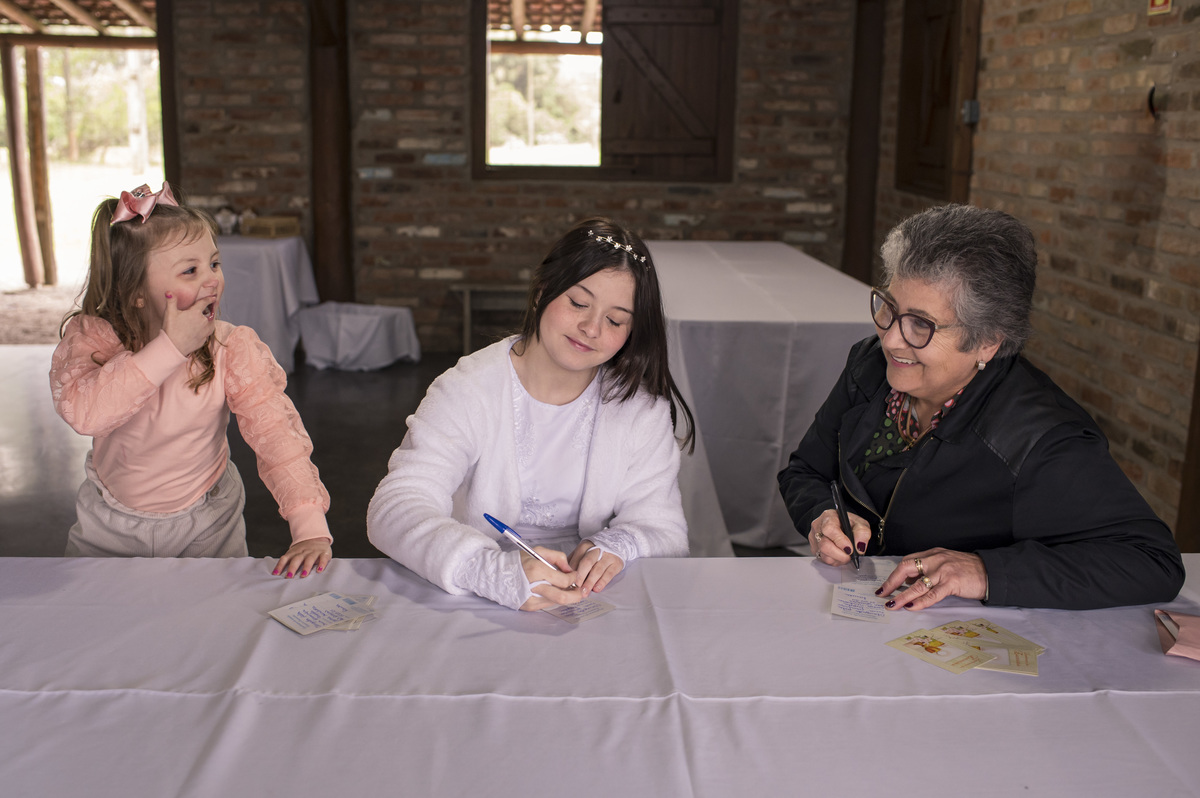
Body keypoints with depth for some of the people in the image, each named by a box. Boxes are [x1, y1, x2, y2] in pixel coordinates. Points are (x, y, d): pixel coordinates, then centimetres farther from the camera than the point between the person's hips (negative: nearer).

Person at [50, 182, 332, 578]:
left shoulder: (233, 349, -19)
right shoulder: (92, 337, -18)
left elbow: (275, 430, -27)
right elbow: (82, 412, -38)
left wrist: (310, 528, -39)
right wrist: (171, 347, -40)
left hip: (206, 529, 0)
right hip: (109, 529, 1)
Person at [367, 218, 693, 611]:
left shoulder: (642, 406, 0)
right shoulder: (468, 392, -9)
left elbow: (664, 528, -1)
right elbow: (393, 509, -20)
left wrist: (618, 546, -26)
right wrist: (496, 571, -38)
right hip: (476, 609, -2)